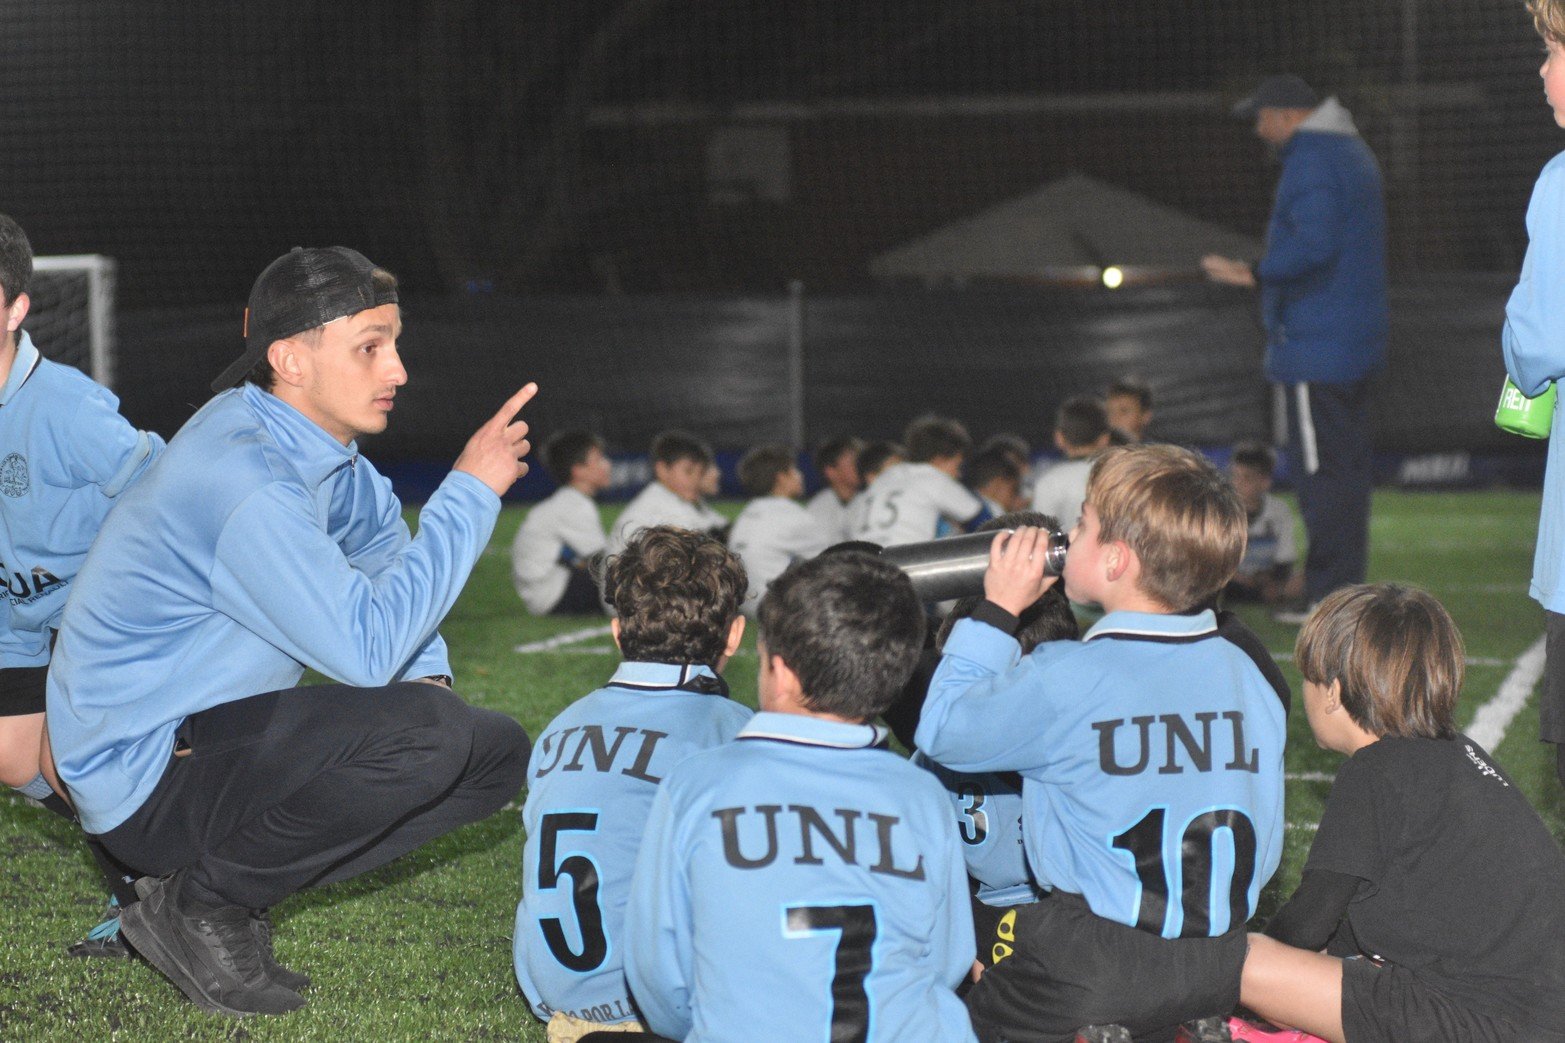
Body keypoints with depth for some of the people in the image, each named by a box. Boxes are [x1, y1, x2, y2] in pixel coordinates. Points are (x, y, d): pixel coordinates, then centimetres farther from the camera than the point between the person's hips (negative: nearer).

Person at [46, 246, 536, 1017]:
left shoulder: (311, 437, 3)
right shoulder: (245, 480, -27)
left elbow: (381, 538, 23)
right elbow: (369, 649, -30)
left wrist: (427, 673, 7)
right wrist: (471, 491, -24)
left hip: (216, 730, 10)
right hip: (142, 777, -10)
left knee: (499, 752, 5)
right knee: (422, 733, -30)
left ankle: (226, 884, 6)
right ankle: (197, 909, -10)